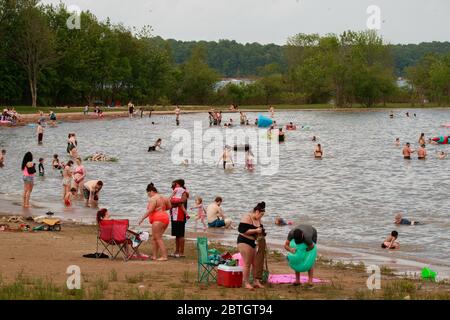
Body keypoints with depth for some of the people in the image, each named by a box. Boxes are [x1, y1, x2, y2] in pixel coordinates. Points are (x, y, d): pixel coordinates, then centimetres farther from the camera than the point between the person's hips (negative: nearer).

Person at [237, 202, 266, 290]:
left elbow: (259, 231, 23)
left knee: (255, 263, 9)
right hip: (244, 242, -9)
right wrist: (256, 230, -21)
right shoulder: (247, 218, -15)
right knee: (247, 263, -6)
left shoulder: (258, 220, 11)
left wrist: (261, 232, 0)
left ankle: (256, 281, 19)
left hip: (252, 242, 9)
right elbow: (243, 230, -23)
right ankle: (246, 282, 4)